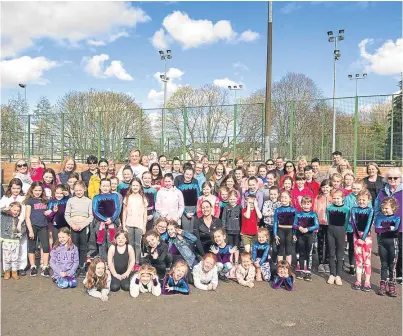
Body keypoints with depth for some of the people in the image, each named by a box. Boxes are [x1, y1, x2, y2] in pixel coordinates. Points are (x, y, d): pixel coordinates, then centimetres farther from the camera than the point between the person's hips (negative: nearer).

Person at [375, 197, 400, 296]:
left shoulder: (397, 218, -3)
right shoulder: (379, 217, 3)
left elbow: (396, 231, -17)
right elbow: (376, 229, -9)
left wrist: (383, 229, -13)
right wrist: (389, 228, -14)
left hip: (392, 243, -2)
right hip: (382, 243, 2)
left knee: (392, 266, 6)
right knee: (383, 265, 11)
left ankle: (392, 286, 15)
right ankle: (383, 286, 18)